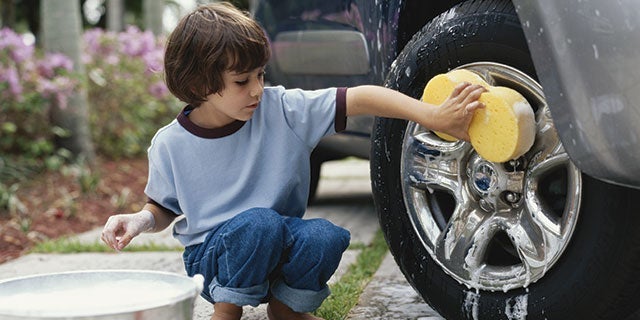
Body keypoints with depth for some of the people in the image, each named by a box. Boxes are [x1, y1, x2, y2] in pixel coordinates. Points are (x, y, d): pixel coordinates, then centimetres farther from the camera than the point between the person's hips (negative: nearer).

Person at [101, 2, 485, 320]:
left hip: (279, 249, 3)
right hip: (212, 258, -2)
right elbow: (164, 209, 8)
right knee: (259, 222, -35)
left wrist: (433, 117, -30)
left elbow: (359, 100, -19)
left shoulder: (283, 110, -11)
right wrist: (140, 220, -16)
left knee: (325, 236, -31)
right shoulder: (171, 145, -9)